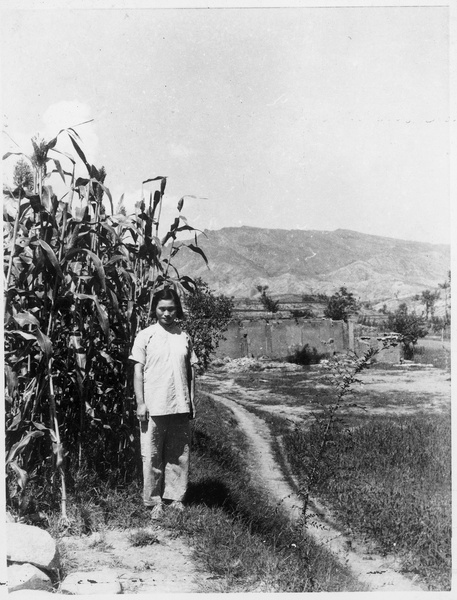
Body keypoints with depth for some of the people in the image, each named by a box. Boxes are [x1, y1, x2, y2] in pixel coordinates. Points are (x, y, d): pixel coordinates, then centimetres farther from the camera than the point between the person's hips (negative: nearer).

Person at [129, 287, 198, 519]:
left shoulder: (183, 336, 8)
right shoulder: (145, 336, -1)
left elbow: (191, 370, 12)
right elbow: (138, 371, -2)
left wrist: (191, 401, 8)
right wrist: (140, 403, -8)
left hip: (180, 407, 3)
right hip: (153, 407, -3)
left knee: (179, 455, 8)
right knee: (152, 456, 3)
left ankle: (175, 497, 21)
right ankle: (154, 500, 15)